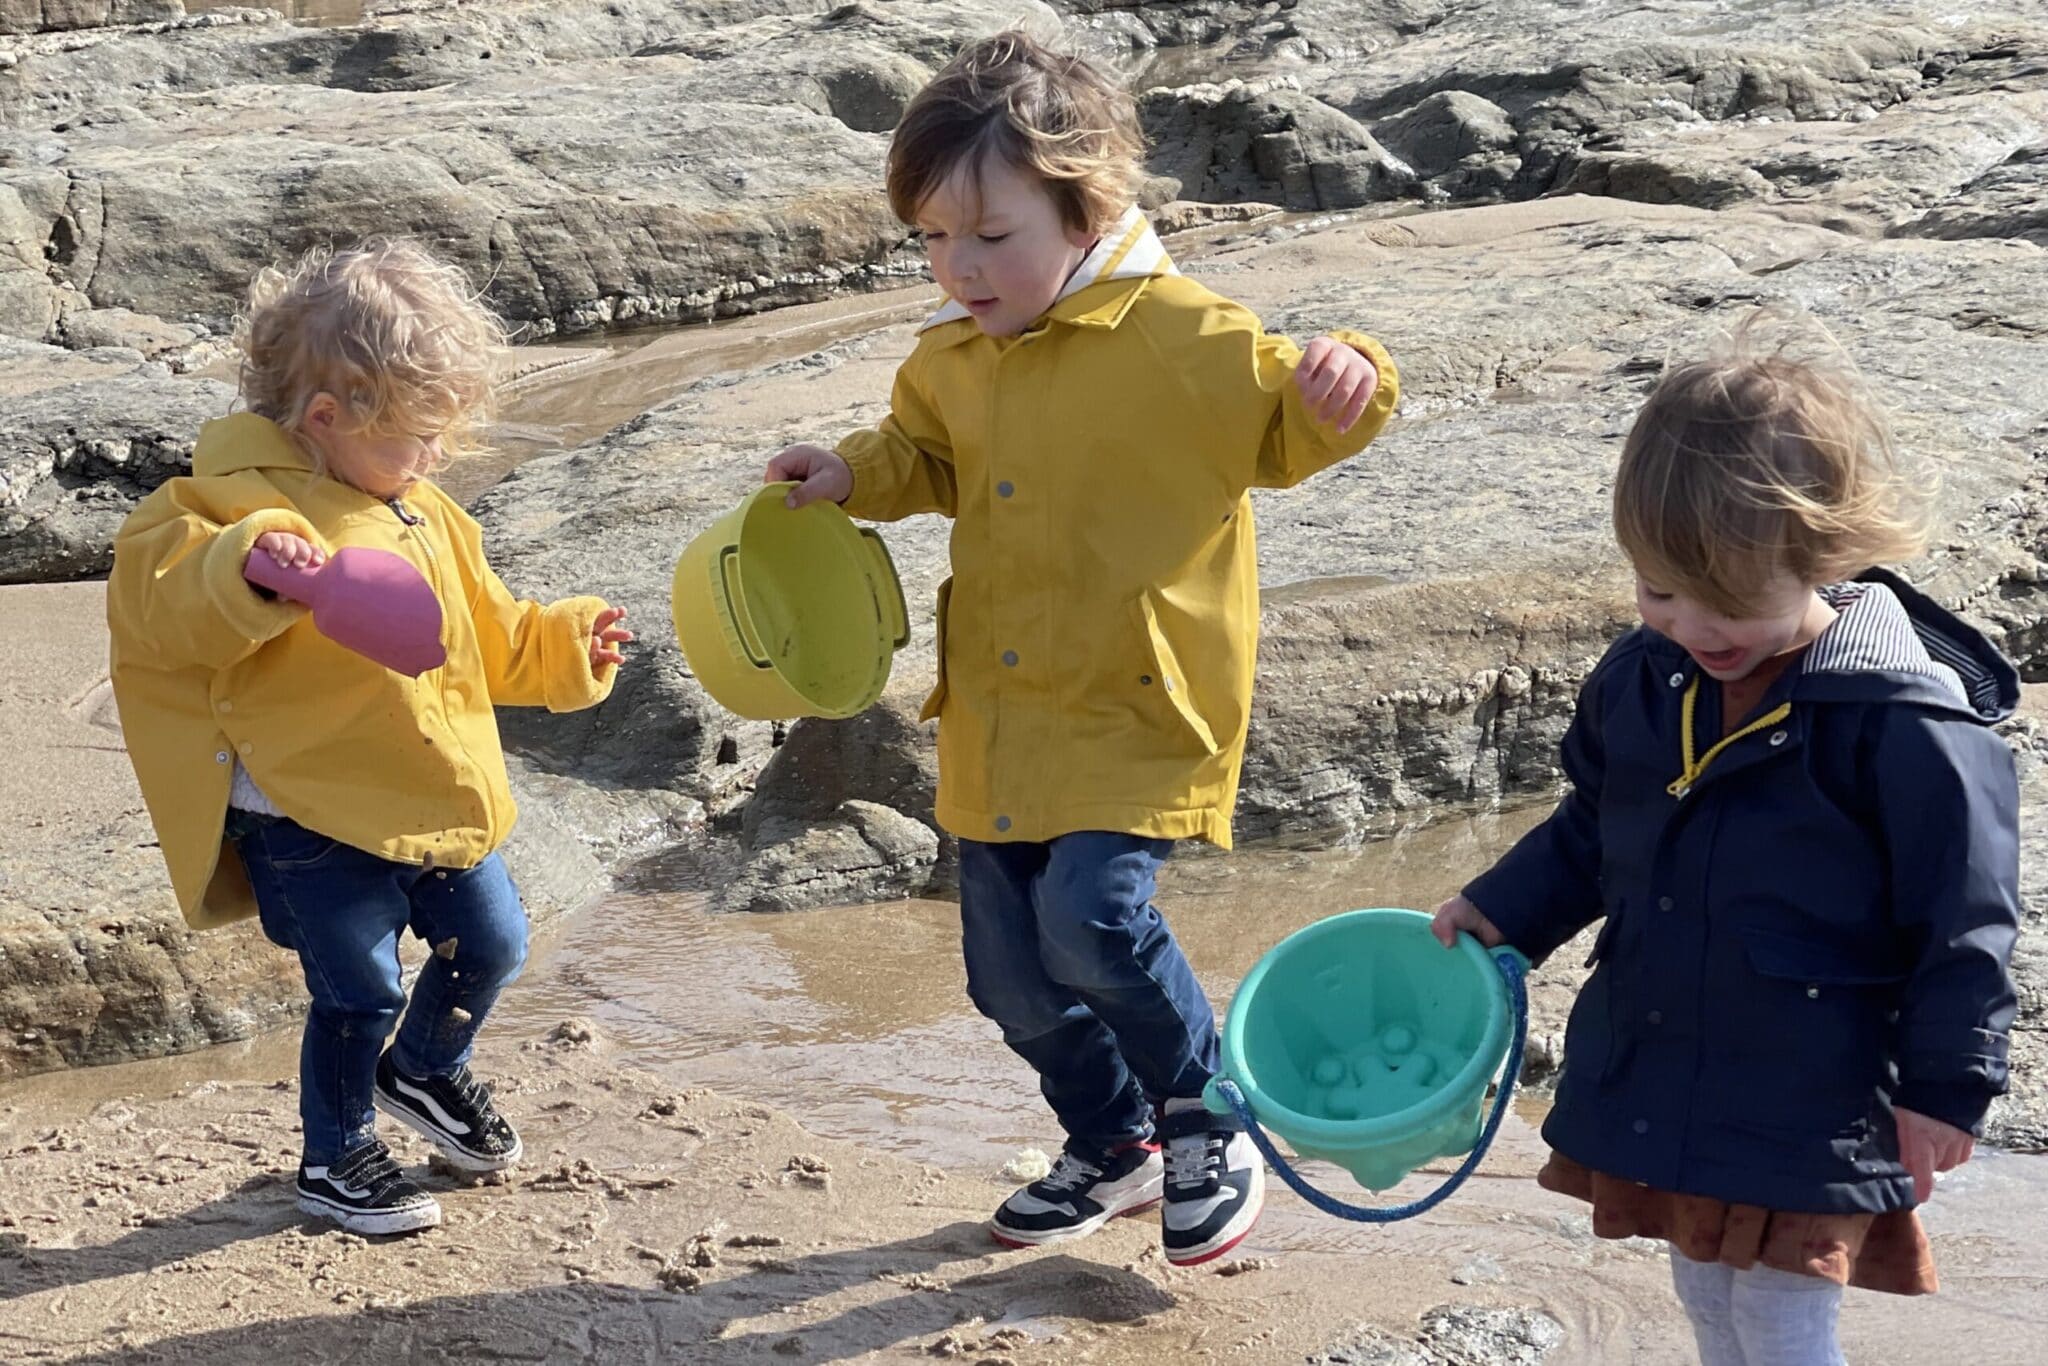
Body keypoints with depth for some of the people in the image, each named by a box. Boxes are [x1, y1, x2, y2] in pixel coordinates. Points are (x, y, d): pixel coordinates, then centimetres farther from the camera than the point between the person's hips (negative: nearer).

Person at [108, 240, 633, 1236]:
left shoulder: (428, 518, 11)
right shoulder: (252, 506, -16)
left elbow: (491, 639, 23)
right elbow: (157, 600, -31)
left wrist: (566, 646, 13)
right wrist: (251, 568, -46)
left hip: (439, 800, 8)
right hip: (311, 818, -8)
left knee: (490, 944, 16)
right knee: (360, 992, 1)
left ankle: (424, 1071, 46)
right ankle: (334, 1160, 25)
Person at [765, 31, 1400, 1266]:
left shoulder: (1183, 337, -15)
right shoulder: (951, 356, 6)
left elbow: (1287, 433, -9)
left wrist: (1338, 386, -31)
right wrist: (853, 474, 6)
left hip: (1139, 707, -7)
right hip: (997, 720, 7)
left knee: (1092, 919, -24)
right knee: (1011, 975, 13)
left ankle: (1209, 1120, 5)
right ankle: (1116, 1149, 39)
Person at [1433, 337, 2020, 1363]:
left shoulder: (1904, 719, -21)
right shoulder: (1642, 679, -2)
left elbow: (1964, 920, -13)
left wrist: (1946, 1086, -9)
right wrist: (1502, 911, 13)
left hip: (1808, 1112, -6)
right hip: (1652, 1079, 6)